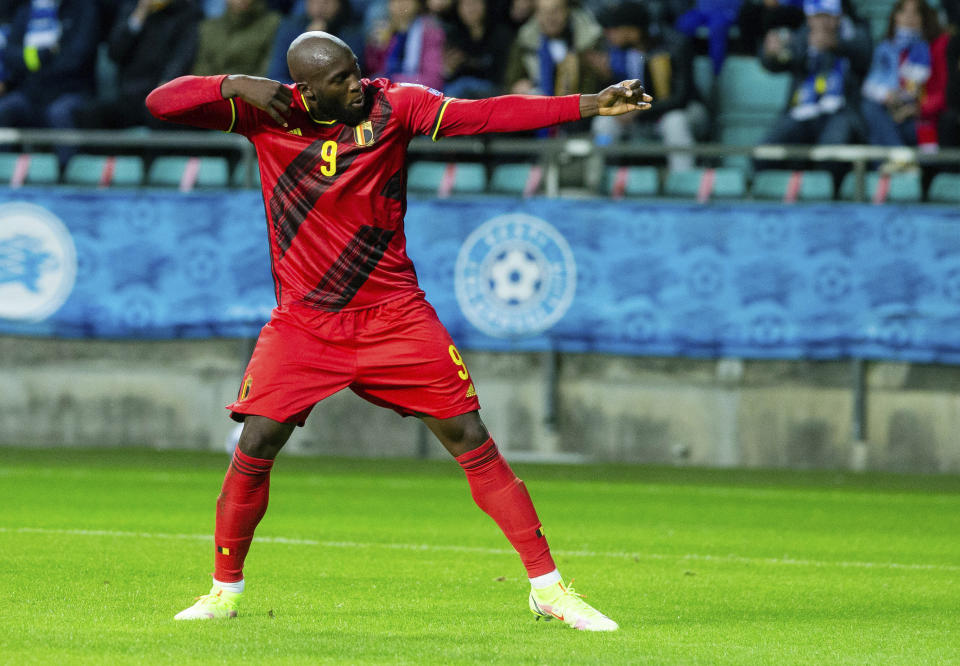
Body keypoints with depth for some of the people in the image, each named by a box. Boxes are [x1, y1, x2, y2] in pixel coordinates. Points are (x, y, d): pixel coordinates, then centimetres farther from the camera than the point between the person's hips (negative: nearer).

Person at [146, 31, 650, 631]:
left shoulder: (391, 105, -7)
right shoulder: (266, 111, -6)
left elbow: (484, 115, -14)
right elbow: (161, 103, -8)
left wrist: (590, 106, -23)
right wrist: (236, 85, -24)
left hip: (394, 315, 0)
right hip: (303, 324, 0)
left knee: (473, 441, -3)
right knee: (255, 449, -10)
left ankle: (548, 587, 4)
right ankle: (225, 592, 10)